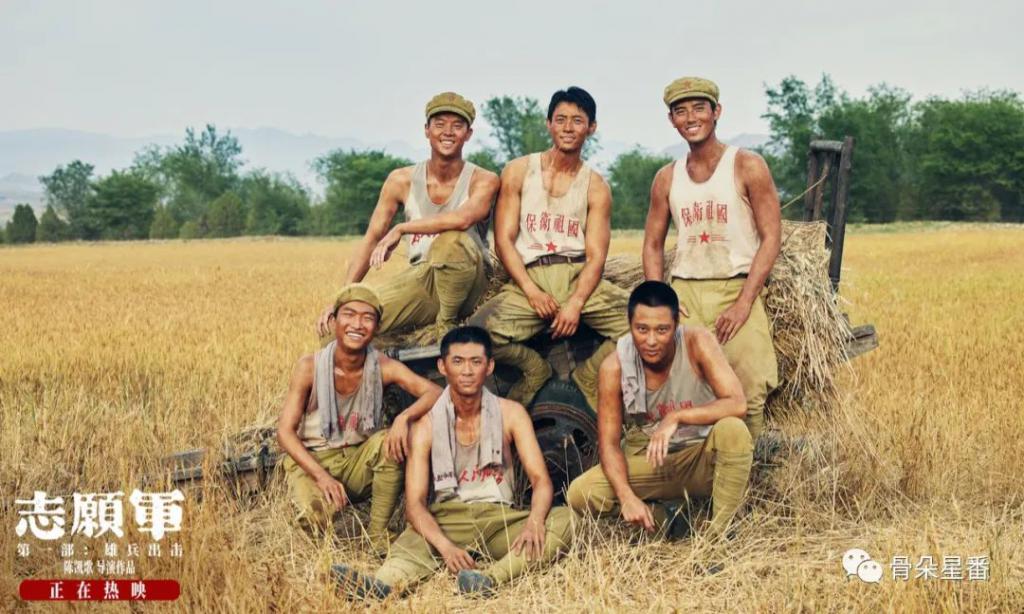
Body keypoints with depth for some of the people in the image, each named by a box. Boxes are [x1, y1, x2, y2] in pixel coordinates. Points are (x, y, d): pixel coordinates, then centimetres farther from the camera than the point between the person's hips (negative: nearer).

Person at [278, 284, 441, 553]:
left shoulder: (382, 367, -10)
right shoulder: (310, 367, -14)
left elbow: (435, 392, -19)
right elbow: (285, 431, -15)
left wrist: (404, 417, -39)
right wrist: (321, 475, -28)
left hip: (359, 462, 2)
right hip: (311, 461, -2)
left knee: (390, 440, -29)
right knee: (315, 516, -32)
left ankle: (378, 536, -14)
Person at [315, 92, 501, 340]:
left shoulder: (483, 180, -6)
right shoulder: (402, 180, 4)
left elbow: (463, 219, -29)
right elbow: (371, 239, 3)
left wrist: (400, 229, -22)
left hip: (467, 285, -3)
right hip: (421, 284, 3)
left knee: (453, 239, -37)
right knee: (337, 322, -15)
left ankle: (446, 325, -16)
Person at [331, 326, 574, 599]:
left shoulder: (510, 414, 3)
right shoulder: (427, 426, -1)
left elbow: (541, 479, -4)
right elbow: (414, 502, -9)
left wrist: (535, 520, -28)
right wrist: (445, 546, -30)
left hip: (500, 519, 1)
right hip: (447, 519, -1)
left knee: (564, 518, -27)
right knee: (412, 541, -33)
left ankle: (492, 577, -49)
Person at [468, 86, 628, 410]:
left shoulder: (596, 187, 10)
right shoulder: (518, 171, 9)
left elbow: (596, 255, 1)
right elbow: (504, 239, 2)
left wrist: (576, 304, -18)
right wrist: (532, 292, -12)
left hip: (579, 277, 1)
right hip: (529, 277, -1)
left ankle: (588, 377, 2)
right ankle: (535, 368, 3)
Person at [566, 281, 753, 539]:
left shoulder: (697, 343, -19)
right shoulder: (615, 366, -15)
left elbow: (737, 404, -27)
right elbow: (609, 442, -11)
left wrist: (677, 417, -37)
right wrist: (626, 496, -27)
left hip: (702, 458, -1)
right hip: (646, 461, 2)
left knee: (733, 430, -34)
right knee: (579, 494, -21)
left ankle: (717, 535, -18)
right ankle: (661, 518, 4)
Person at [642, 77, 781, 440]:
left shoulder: (747, 167, 1)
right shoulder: (667, 178, 13)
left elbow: (771, 237, -4)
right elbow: (653, 244, 16)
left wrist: (744, 303, -13)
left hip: (736, 289, -3)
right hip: (683, 291, 3)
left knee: (749, 393, -13)